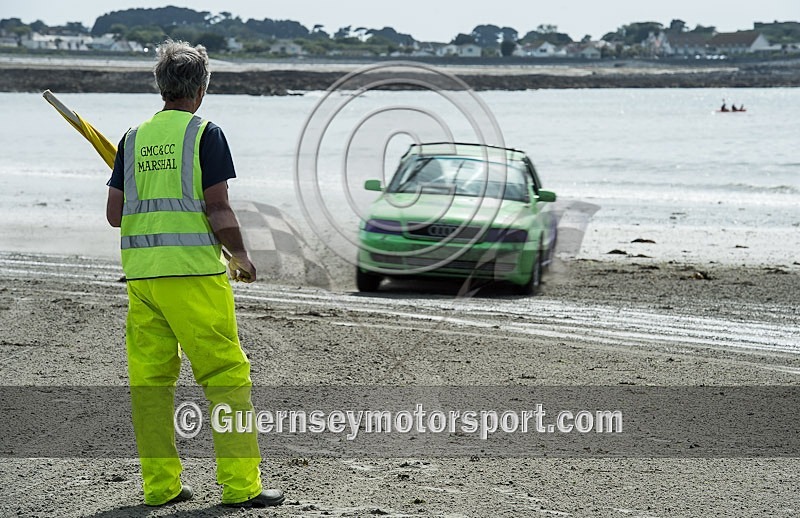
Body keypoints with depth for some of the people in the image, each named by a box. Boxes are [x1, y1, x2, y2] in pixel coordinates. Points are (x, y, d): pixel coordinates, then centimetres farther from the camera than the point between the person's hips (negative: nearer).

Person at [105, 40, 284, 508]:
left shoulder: (134, 138, 11)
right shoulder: (205, 134, -4)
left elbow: (114, 213, 11)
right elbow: (218, 211, -9)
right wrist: (241, 257, 6)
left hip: (140, 271, 5)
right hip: (194, 271, -5)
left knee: (150, 378, 9)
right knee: (226, 374, -1)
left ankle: (160, 484, 11)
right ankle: (241, 484, -3)